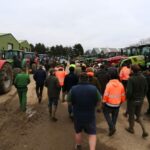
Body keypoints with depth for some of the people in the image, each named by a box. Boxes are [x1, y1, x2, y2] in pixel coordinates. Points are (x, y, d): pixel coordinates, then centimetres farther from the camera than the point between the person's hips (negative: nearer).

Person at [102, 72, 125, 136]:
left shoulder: (109, 84, -16)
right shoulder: (121, 85, -4)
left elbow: (105, 95, -16)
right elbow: (123, 95, 4)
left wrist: (103, 102, -3)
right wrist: (121, 102, 21)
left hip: (109, 104, -4)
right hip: (117, 105, 4)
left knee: (106, 113, 16)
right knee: (114, 116, 19)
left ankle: (112, 127, 3)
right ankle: (112, 127, 32)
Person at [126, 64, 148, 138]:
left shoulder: (131, 79, -24)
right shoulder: (143, 78, -5)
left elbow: (129, 91, -25)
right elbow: (146, 89, 2)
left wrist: (127, 97, -6)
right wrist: (142, 96, 15)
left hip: (132, 100, -5)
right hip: (140, 100, 5)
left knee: (131, 115, 16)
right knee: (138, 115, 22)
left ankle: (131, 128, 35)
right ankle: (144, 131, 15)